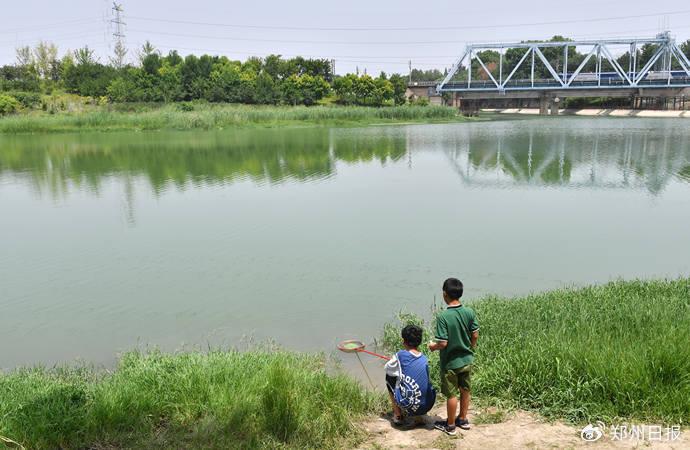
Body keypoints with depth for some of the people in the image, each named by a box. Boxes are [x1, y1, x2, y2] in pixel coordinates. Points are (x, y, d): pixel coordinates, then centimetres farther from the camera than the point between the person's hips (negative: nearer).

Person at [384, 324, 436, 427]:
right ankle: (418, 417, 18)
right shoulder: (425, 360, 3)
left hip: (408, 406, -4)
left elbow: (388, 368, 10)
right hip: (427, 406, 4)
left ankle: (398, 415, 20)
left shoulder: (400, 356, -8)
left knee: (389, 377, 17)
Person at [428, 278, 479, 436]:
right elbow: (475, 335, -1)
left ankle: (450, 425, 26)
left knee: (451, 394, 10)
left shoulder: (443, 316, -25)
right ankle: (463, 419, 38)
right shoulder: (469, 312, -9)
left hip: (450, 362, -5)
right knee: (465, 390, 21)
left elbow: (443, 343, -24)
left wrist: (433, 346, -3)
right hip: (467, 360, 5)